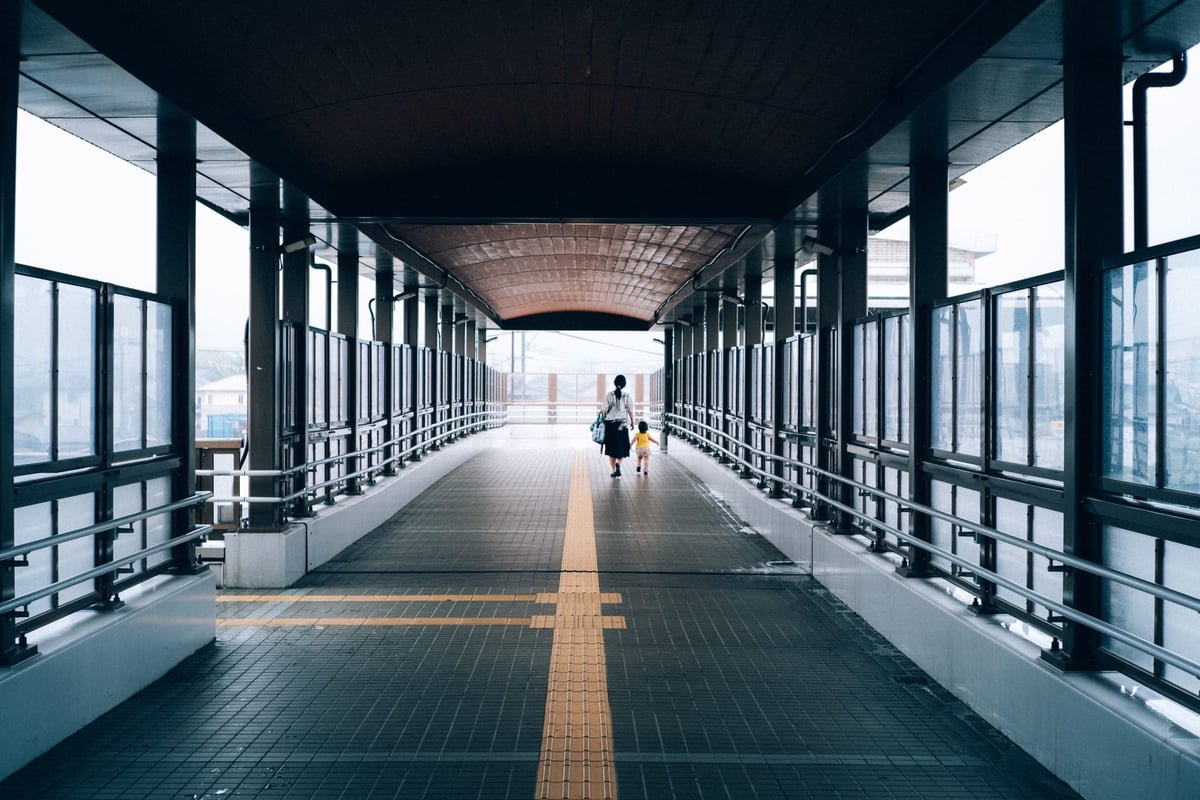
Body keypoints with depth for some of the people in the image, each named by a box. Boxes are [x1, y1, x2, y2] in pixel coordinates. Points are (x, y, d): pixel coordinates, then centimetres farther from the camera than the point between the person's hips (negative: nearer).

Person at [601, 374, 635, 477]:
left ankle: (614, 471, 12)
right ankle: (618, 463, -17)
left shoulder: (609, 395, -6)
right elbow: (630, 411, 0)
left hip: (610, 423, 0)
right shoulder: (628, 396, -4)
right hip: (622, 424, 0)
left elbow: (605, 410, -6)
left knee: (611, 447, 10)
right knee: (621, 447, 11)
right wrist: (632, 422, 14)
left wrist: (602, 411, 15)